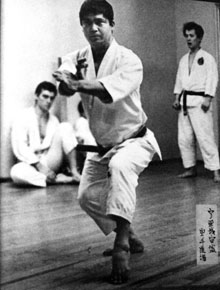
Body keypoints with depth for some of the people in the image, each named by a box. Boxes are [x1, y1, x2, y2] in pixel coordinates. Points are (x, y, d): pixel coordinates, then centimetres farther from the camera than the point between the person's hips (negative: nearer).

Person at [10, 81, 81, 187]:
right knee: (16, 172, -38)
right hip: (31, 164, -4)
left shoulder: (54, 120, 13)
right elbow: (20, 148, -10)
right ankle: (57, 179, -29)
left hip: (50, 162, 4)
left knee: (65, 127, -12)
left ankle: (74, 172, -22)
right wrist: (40, 166, -19)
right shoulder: (23, 117, -1)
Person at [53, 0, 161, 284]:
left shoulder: (129, 60, -20)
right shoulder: (76, 59, -5)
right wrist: (72, 78, -49)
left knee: (120, 165, -37)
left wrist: (79, 83, -56)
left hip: (134, 140, -6)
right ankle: (127, 235, 32)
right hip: (102, 145, 6)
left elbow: (110, 91, -40)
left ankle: (121, 245, -36)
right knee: (87, 196, 8)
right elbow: (64, 88, -26)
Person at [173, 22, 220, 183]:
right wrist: (177, 98, 7)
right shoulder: (183, 59, 18)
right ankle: (191, 168, 18)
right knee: (184, 138, 7)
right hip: (185, 102, 7)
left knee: (205, 136, -13)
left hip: (199, 101, -6)